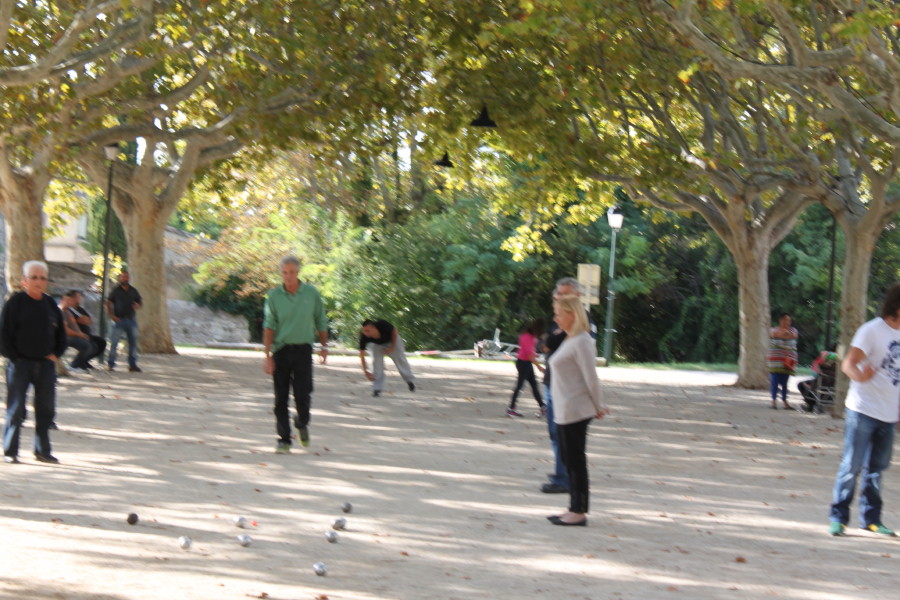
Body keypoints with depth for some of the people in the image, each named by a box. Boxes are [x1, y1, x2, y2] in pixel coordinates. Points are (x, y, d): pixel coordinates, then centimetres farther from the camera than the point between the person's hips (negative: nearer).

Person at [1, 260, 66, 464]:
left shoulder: (50, 304, 10)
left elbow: (60, 333, 19)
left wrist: (56, 354, 7)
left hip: (45, 364, 5)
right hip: (20, 363, -5)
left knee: (46, 409, 7)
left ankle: (42, 451, 17)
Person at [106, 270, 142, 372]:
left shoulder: (133, 290, 11)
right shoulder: (116, 291, 1)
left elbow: (140, 302, 19)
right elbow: (108, 303, 0)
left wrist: (138, 305, -5)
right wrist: (112, 316, -12)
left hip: (131, 319, 4)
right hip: (119, 319, -4)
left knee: (133, 342, 5)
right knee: (114, 342, -7)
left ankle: (132, 364, 13)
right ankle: (110, 364, -1)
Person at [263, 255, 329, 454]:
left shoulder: (311, 293, 1)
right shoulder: (274, 296, -1)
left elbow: (321, 321, 13)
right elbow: (269, 326, -4)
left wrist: (324, 346, 15)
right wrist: (268, 356, -11)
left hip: (303, 349, 0)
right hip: (281, 350, 0)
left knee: (302, 395, -7)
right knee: (281, 398, 0)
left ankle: (302, 424, 24)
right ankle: (284, 439, 8)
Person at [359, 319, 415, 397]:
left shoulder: (382, 325, -43)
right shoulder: (364, 337, -37)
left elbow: (395, 332, -21)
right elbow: (362, 355, -27)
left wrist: (392, 348, -18)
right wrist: (365, 372, -31)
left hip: (392, 340, -1)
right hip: (377, 345, 1)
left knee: (400, 359, 8)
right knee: (376, 362, -13)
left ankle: (410, 380, 32)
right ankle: (377, 388, -4)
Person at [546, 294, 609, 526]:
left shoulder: (581, 342, -16)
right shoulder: (569, 340, 14)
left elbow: (591, 378, -16)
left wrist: (598, 407, -7)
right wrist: (597, 406, 17)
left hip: (574, 411, -10)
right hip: (564, 411, 10)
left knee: (576, 460, -4)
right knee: (569, 459, 14)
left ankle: (579, 512, 2)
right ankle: (574, 509, 22)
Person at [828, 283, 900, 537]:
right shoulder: (872, 330, -11)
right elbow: (848, 363, -20)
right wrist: (859, 376, -43)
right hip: (863, 410, -6)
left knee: (876, 468, 12)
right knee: (852, 465, -4)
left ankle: (871, 518, 20)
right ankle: (838, 517, 3)